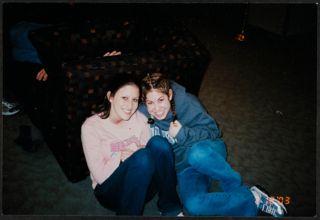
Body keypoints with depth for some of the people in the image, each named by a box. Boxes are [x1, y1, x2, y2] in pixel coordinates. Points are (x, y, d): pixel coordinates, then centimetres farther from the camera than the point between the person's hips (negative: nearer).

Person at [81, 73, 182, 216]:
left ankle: (170, 209, -12)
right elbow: (100, 175, -14)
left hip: (142, 187, 4)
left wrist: (139, 150, -19)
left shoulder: (140, 118, 1)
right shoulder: (91, 126, -11)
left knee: (159, 143, -25)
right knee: (142, 157, -33)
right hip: (110, 190, -4)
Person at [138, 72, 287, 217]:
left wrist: (183, 133, -25)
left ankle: (237, 188, -15)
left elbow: (213, 131, -11)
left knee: (197, 153, -41)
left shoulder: (186, 102, -15)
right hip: (184, 166, 2)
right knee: (192, 205, -31)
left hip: (209, 152, -2)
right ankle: (251, 198, -16)